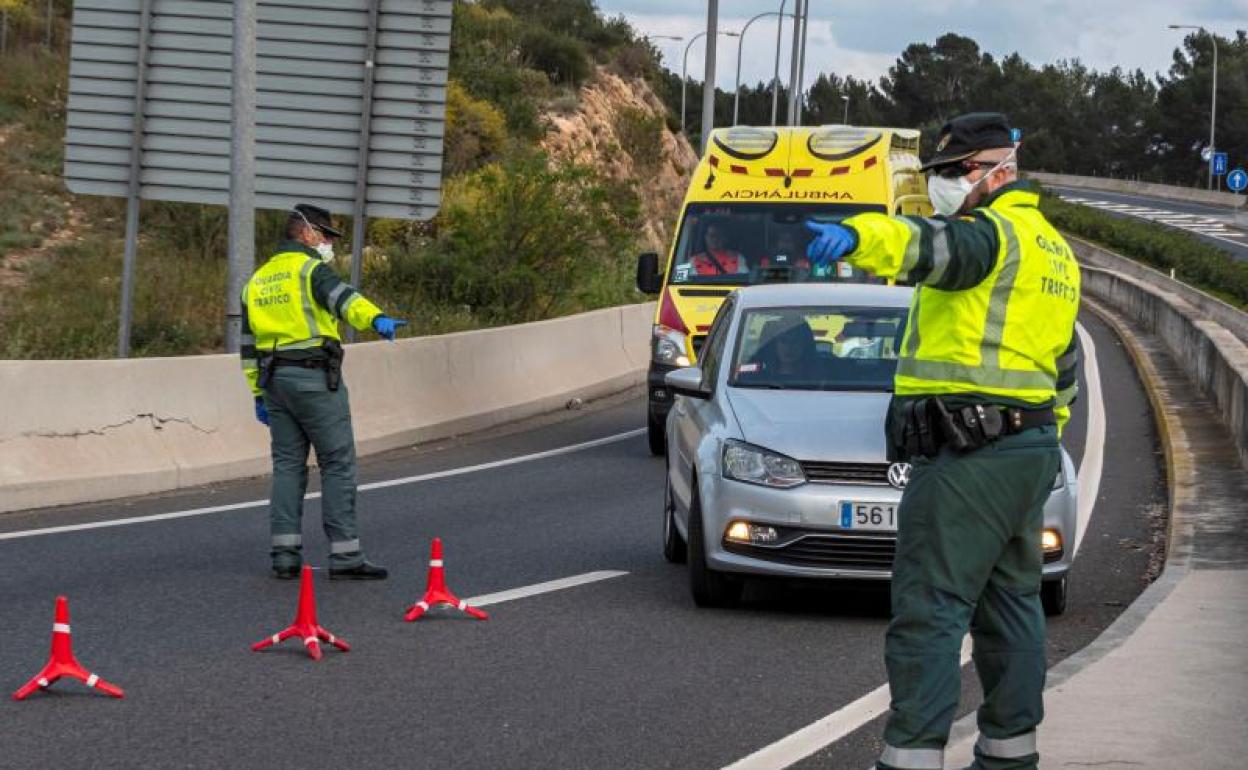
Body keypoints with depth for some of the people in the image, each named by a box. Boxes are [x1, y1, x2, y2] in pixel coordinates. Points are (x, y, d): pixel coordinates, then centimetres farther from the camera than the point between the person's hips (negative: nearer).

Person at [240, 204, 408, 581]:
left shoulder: (258, 280, 19)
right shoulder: (310, 268, -5)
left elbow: (248, 343, 20)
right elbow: (341, 296, -27)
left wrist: (258, 394, 24)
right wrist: (375, 318, -44)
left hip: (275, 380, 7)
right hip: (314, 377, -7)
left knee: (287, 464, 11)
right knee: (337, 463, -4)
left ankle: (285, 553, 6)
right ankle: (345, 555, -6)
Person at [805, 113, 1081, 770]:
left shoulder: (993, 234, -11)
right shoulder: (1052, 249, 21)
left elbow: (932, 247, -35)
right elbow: (1064, 367, 25)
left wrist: (856, 236, -53)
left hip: (967, 453, -10)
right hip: (1031, 447, 10)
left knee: (928, 610, -11)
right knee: (1010, 601, 18)